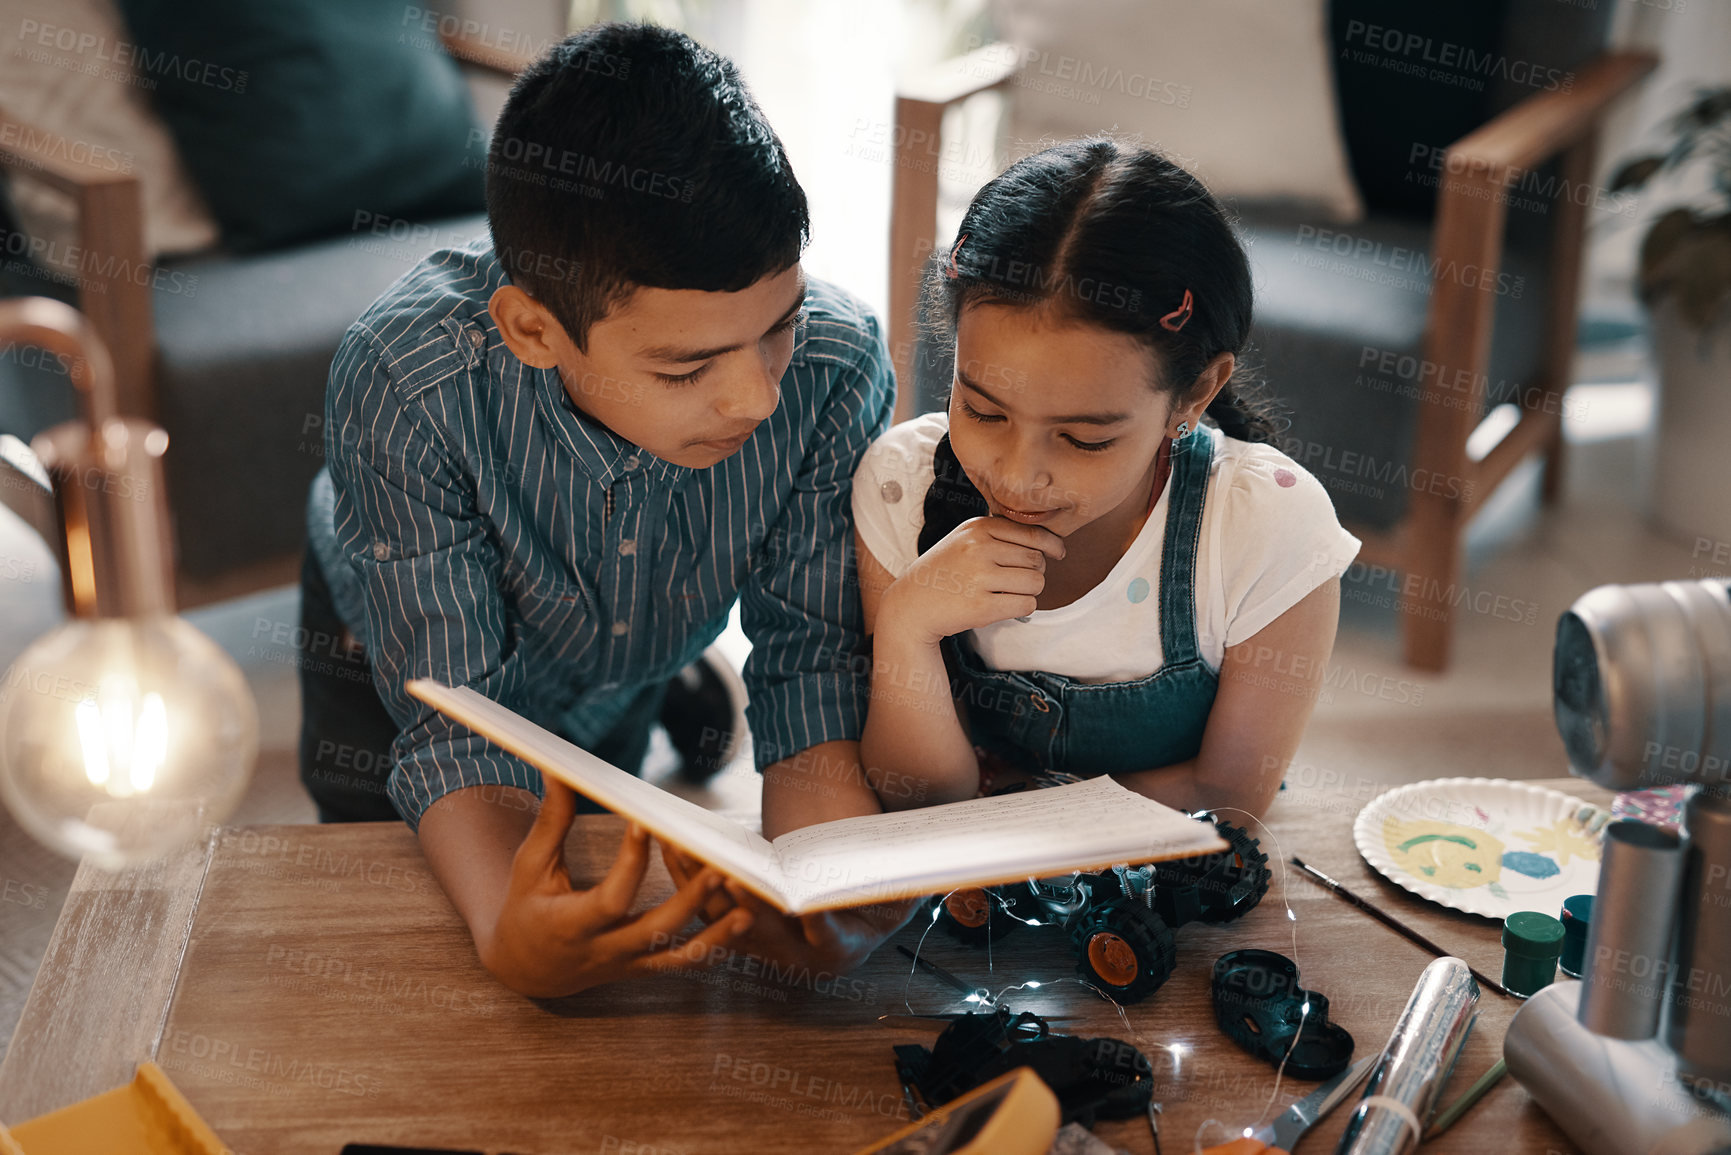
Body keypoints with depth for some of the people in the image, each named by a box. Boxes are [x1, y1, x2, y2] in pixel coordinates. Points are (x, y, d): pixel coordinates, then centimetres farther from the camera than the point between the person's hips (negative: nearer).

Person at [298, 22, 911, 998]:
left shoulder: (837, 363, -38)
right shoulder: (408, 385, -44)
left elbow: (812, 656, -30)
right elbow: (455, 726, -40)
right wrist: (507, 935, -62)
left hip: (634, 683, 2)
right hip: (407, 646, -2)